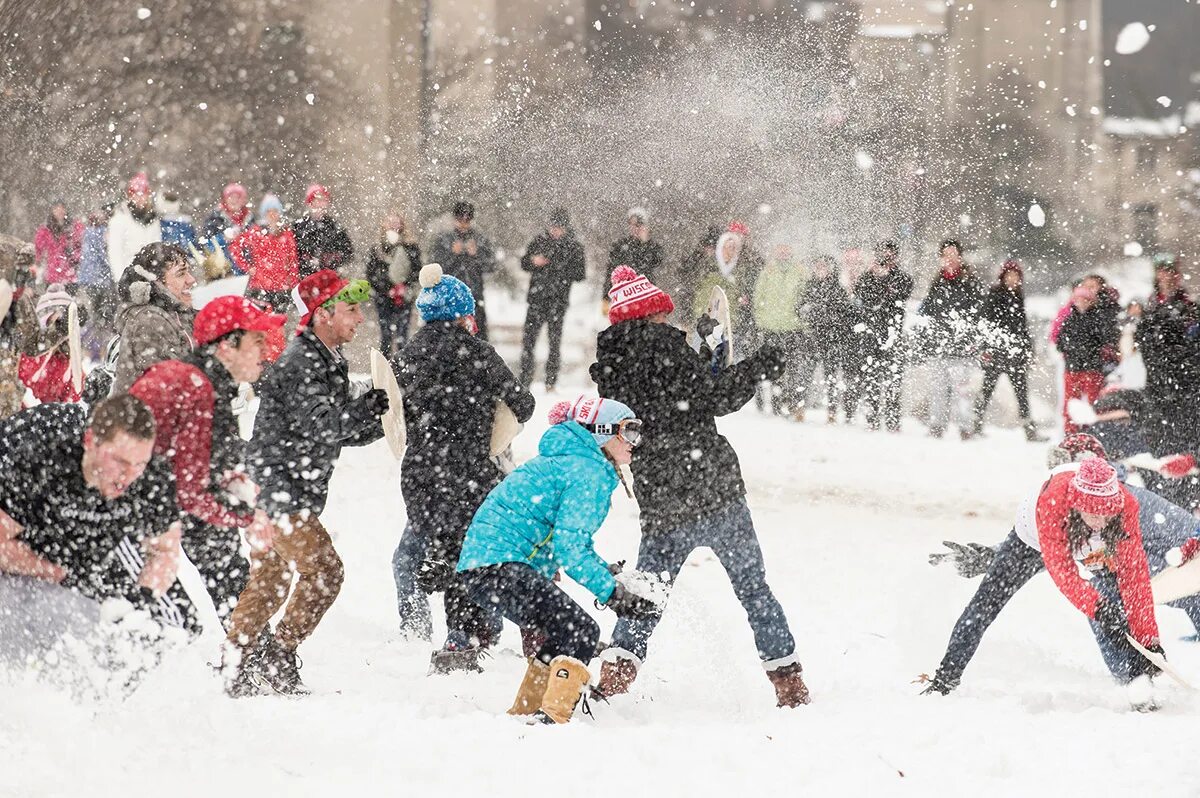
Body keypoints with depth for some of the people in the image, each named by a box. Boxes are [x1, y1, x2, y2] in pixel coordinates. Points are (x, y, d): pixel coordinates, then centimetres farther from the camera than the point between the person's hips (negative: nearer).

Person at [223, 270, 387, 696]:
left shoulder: (330, 361, 15)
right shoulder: (299, 363, -17)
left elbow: (346, 431, 16)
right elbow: (321, 426, -25)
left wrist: (385, 419, 0)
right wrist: (376, 404, -25)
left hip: (299, 490, 10)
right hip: (279, 485, -10)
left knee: (269, 580, 15)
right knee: (324, 571, -15)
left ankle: (236, 667, 24)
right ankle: (277, 659, -7)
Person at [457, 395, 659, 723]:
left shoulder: (569, 461, 23)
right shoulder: (590, 473, -10)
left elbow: (572, 538, 29)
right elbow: (569, 547, -18)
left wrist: (607, 573, 16)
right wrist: (613, 594, -15)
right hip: (501, 565, -11)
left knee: (564, 634, 21)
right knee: (581, 630, -18)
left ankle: (523, 716, 28)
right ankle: (553, 718, -27)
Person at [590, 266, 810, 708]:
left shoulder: (609, 367, 10)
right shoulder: (664, 347, -8)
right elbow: (714, 398, -13)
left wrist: (701, 365, 23)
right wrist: (757, 368, -2)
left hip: (659, 502, 4)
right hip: (714, 489, -4)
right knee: (752, 586, 6)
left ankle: (613, 677, 3)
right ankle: (789, 683, 7)